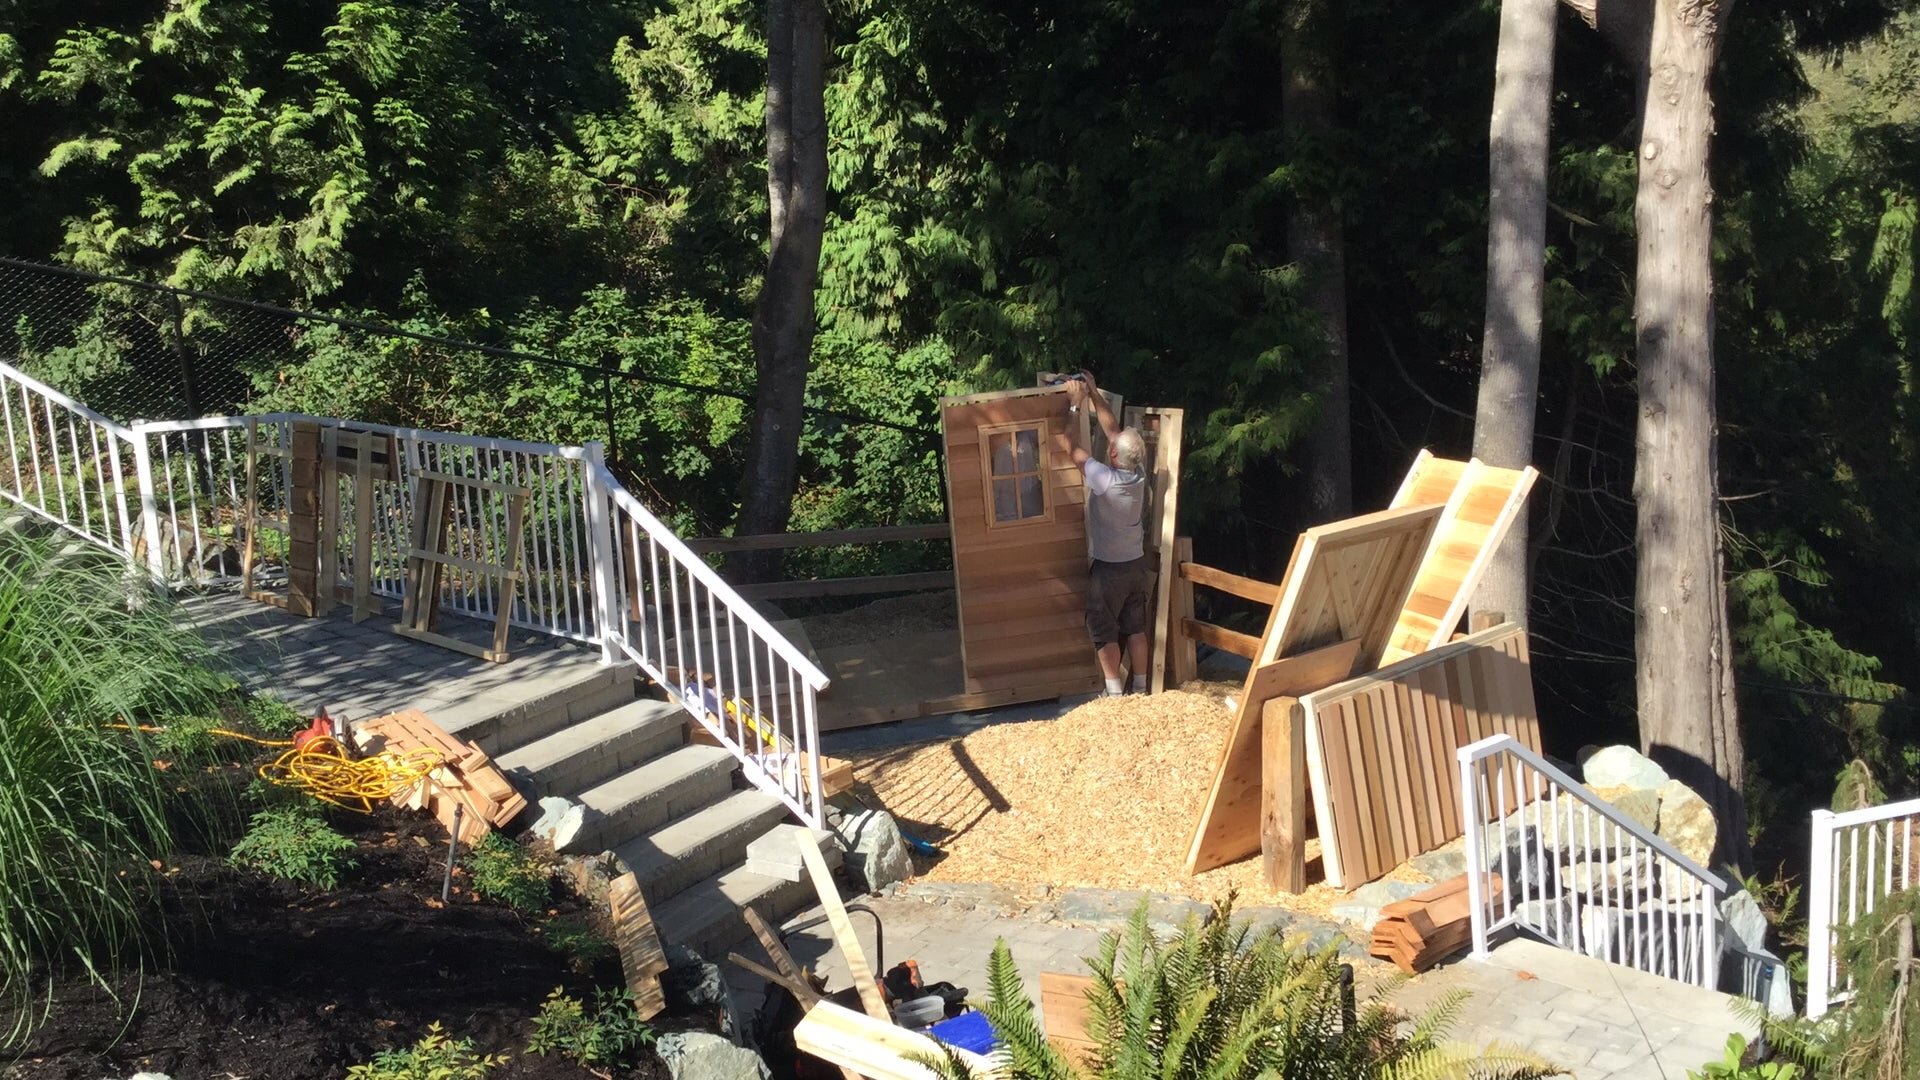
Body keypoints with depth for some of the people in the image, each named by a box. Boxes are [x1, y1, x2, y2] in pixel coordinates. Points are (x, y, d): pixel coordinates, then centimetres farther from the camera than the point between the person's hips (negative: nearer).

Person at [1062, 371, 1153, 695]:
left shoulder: (1104, 479, -26)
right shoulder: (1139, 474, -8)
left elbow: (1073, 447, -18)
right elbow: (1113, 428, 3)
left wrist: (1075, 403, -12)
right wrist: (1094, 394, 5)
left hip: (1107, 568, -6)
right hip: (1136, 564, 6)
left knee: (1104, 632, 3)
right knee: (1136, 628, 13)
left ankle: (1114, 693, 2)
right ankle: (1140, 688, 18)